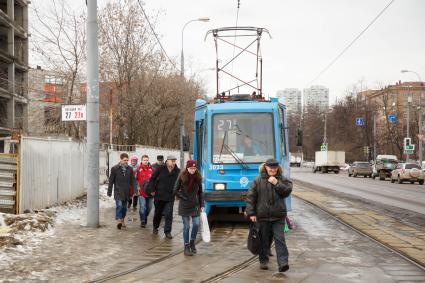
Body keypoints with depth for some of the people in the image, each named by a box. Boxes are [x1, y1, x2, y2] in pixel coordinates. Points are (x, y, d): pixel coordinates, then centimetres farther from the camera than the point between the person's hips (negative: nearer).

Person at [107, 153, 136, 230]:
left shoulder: (130, 169, 6)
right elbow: (111, 181, 0)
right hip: (118, 192, -4)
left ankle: (122, 220, 25)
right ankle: (119, 220, -19)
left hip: (126, 192, 4)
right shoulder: (115, 168, -3)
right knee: (119, 205, -17)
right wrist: (109, 192, -1)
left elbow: (132, 181, 9)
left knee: (124, 207, 10)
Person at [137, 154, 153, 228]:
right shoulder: (138, 169, -5)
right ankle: (143, 221, 2)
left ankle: (145, 218, 35)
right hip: (141, 192, -3)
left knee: (149, 207, 13)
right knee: (142, 207, -8)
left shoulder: (152, 169, 1)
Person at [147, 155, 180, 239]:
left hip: (170, 197, 0)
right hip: (159, 195, 0)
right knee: (158, 213, 15)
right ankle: (155, 227, 35)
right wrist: (152, 190, -5)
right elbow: (152, 179, -1)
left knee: (169, 214, -7)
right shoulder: (160, 169, -6)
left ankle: (167, 231, 1)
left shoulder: (177, 171, -1)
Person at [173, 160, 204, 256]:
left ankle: (192, 243, 19)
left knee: (196, 224, -3)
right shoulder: (182, 177, -8)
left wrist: (202, 205, 4)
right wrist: (183, 198, -7)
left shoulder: (198, 177, 0)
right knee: (186, 226, 0)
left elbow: (200, 192, 6)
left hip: (195, 205, 3)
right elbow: (175, 191, -4)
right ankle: (186, 247, 9)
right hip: (184, 206, -3)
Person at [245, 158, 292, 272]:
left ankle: (283, 263, -11)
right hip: (262, 216, 0)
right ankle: (263, 261, 24)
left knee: (279, 238, -6)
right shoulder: (258, 180, 1)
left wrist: (277, 184, -16)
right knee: (264, 239, 9)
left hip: (278, 216, 0)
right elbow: (250, 197, 0)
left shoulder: (282, 180, 6)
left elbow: (287, 191, -7)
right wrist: (251, 213, -4)